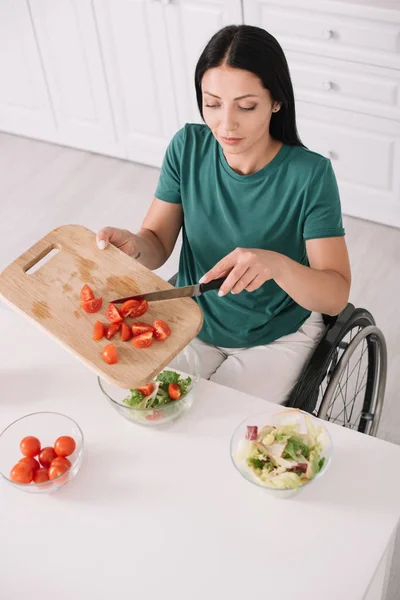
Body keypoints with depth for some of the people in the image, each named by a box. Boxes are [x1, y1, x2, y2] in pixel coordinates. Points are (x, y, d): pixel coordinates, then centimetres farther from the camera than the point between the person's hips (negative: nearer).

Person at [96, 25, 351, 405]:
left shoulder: (310, 174, -21)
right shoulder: (187, 148, -11)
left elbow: (336, 296, -22)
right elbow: (157, 244, -6)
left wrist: (276, 264, -43)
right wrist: (133, 245, -30)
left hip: (278, 338, -3)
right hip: (194, 322, 3)